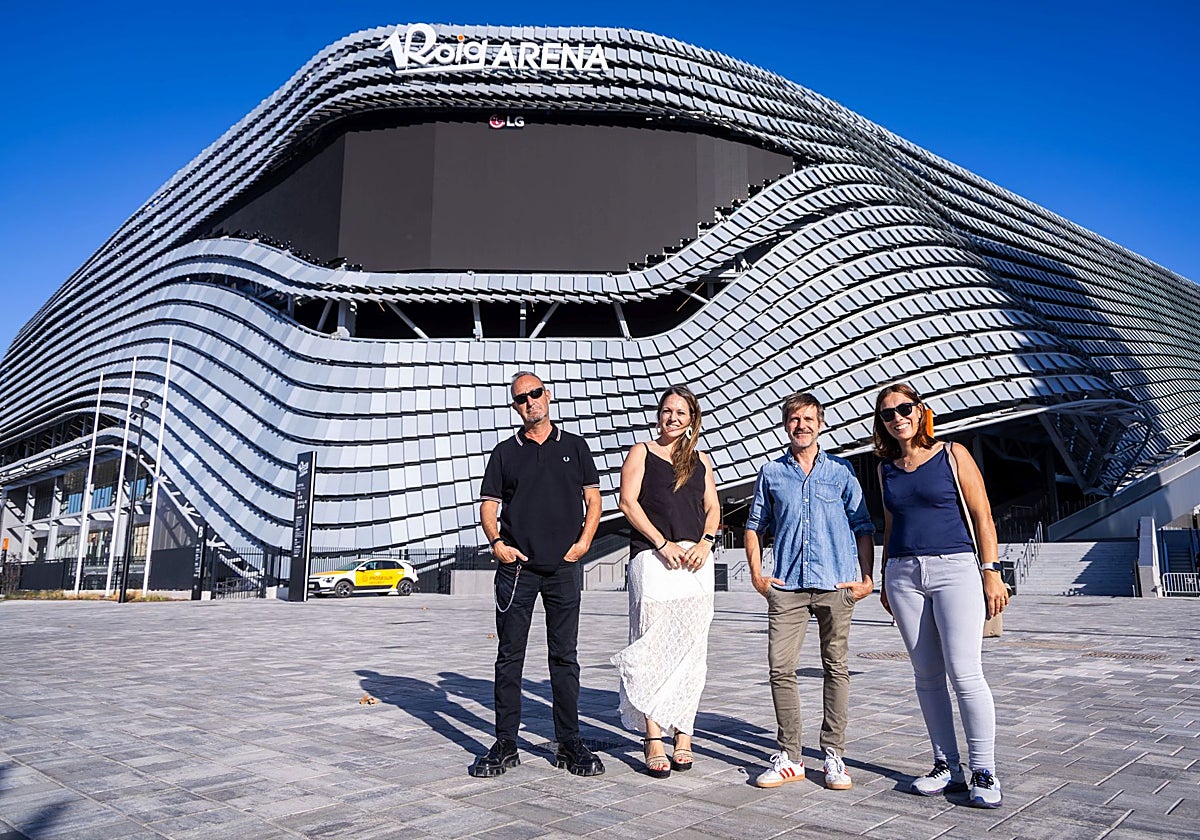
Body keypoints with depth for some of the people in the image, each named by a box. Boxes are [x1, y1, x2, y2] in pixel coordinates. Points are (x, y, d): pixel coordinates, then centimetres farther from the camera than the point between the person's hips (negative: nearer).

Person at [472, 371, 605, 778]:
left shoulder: (574, 446, 11)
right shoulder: (505, 452, 10)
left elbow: (593, 499, 10)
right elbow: (488, 505, 9)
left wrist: (584, 542, -3)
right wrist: (497, 542, -8)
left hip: (565, 567, 0)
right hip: (517, 566, 0)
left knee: (564, 656, 5)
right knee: (509, 655, 3)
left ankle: (570, 744, 14)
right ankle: (505, 744, 12)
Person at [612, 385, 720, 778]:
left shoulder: (700, 460, 19)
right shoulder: (641, 452, 8)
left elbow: (713, 508, 15)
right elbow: (628, 502, -1)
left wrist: (705, 543, -5)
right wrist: (663, 543, -11)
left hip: (695, 561, 4)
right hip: (652, 558, -3)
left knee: (691, 650, 3)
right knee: (652, 649, -6)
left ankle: (683, 734, 11)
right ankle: (654, 739, -1)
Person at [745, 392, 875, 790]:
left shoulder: (841, 471, 8)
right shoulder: (771, 473, 11)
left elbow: (863, 527, 9)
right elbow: (755, 526, 16)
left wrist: (867, 578, 1)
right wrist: (757, 573, 6)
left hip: (837, 584, -1)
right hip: (787, 586, 1)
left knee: (836, 667, 4)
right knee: (781, 668, -3)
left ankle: (834, 754, 15)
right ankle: (789, 756, 8)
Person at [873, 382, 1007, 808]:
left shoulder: (953, 455, 0)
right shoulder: (887, 467, 12)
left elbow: (982, 517, -1)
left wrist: (991, 573, -7)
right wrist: (885, 579, 17)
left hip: (955, 568, -4)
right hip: (904, 573, 5)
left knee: (964, 673, -10)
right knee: (927, 674, 6)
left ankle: (984, 772, 2)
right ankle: (947, 767, 16)